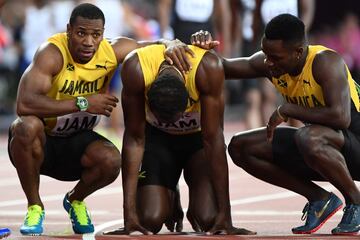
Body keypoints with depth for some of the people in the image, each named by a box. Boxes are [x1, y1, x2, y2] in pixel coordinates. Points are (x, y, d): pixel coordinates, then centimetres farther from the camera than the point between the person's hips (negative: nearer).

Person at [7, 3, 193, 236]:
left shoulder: (112, 51, -11)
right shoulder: (53, 53, -26)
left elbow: (156, 45, 5)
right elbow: (24, 105, -39)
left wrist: (172, 45, -21)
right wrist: (83, 103, -36)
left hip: (77, 141, 3)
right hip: (40, 142, -3)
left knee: (111, 160, -28)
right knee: (27, 126, -38)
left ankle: (75, 200, 8)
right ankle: (34, 207, -14)